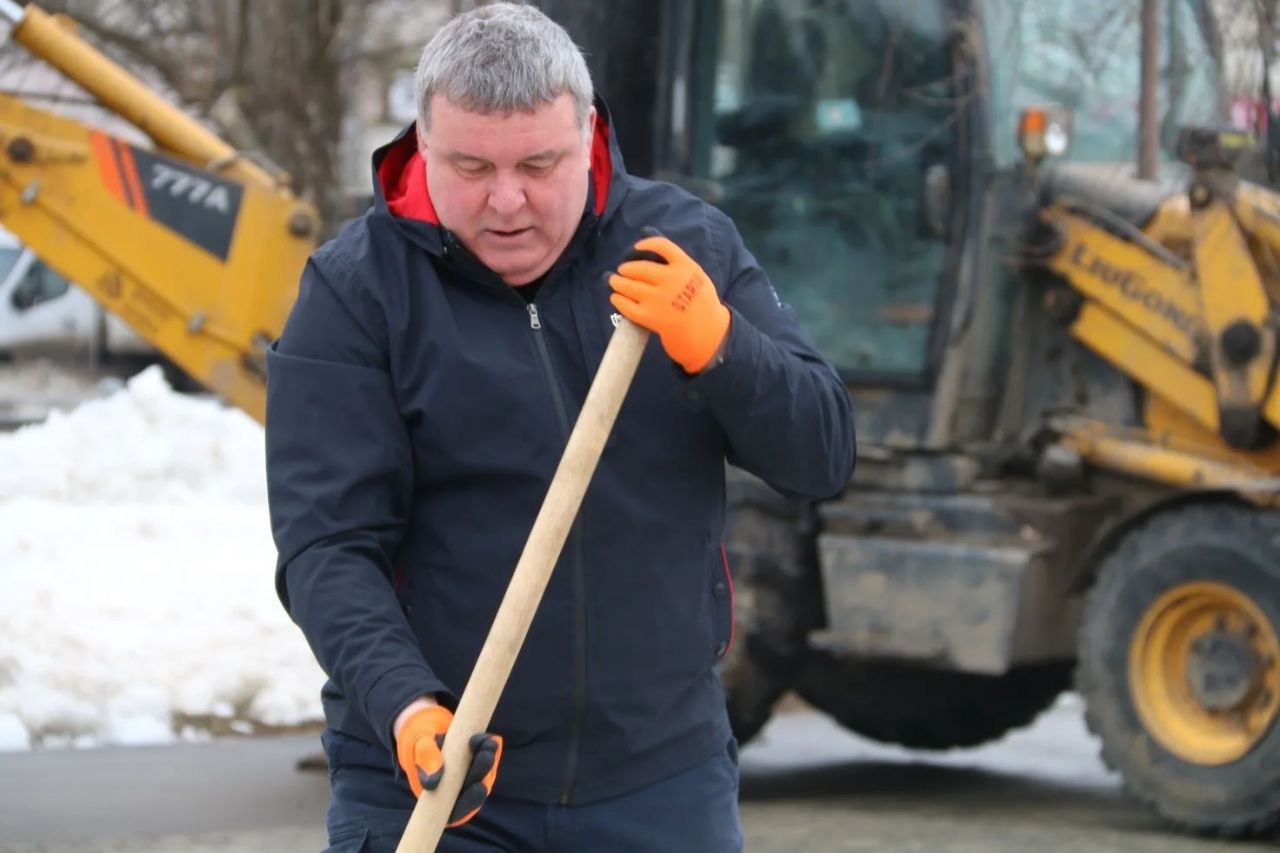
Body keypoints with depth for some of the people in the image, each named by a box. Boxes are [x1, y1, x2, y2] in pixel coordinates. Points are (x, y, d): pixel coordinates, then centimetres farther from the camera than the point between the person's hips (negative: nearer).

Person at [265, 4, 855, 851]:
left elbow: (822, 455, -2)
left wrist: (716, 346, -22)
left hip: (662, 781, 2)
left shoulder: (687, 246, 1)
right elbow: (329, 546, -12)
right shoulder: (355, 289, -7)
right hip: (424, 784, -2)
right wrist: (405, 707, -29)